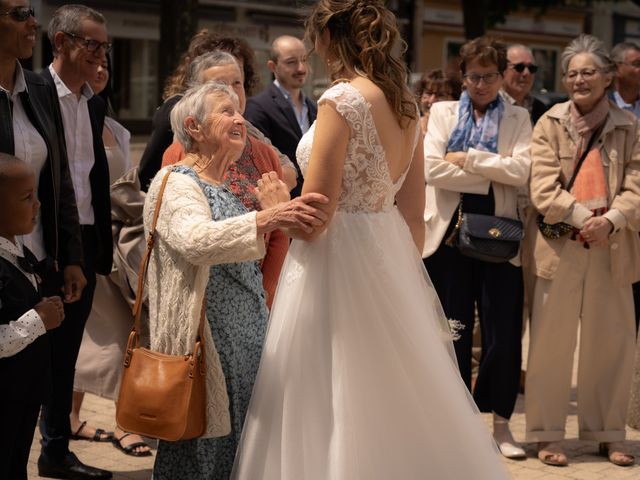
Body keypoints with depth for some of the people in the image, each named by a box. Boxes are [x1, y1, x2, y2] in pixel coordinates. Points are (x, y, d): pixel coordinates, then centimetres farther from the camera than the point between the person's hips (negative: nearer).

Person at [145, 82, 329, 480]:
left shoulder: (232, 187, 16)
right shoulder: (177, 183, -10)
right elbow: (195, 240, -33)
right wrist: (267, 219, -44)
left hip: (246, 346, 8)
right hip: (207, 349, -8)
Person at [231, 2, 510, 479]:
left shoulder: (342, 100, -16)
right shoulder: (406, 104, 8)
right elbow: (415, 214, 12)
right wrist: (405, 271, 21)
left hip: (337, 260, -8)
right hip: (391, 256, 8)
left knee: (334, 403, 0)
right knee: (393, 397, 16)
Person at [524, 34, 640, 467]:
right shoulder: (550, 124, 2)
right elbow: (543, 187, -7)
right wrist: (583, 218, -20)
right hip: (560, 247, -2)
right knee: (552, 342, 2)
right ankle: (548, 434, 12)